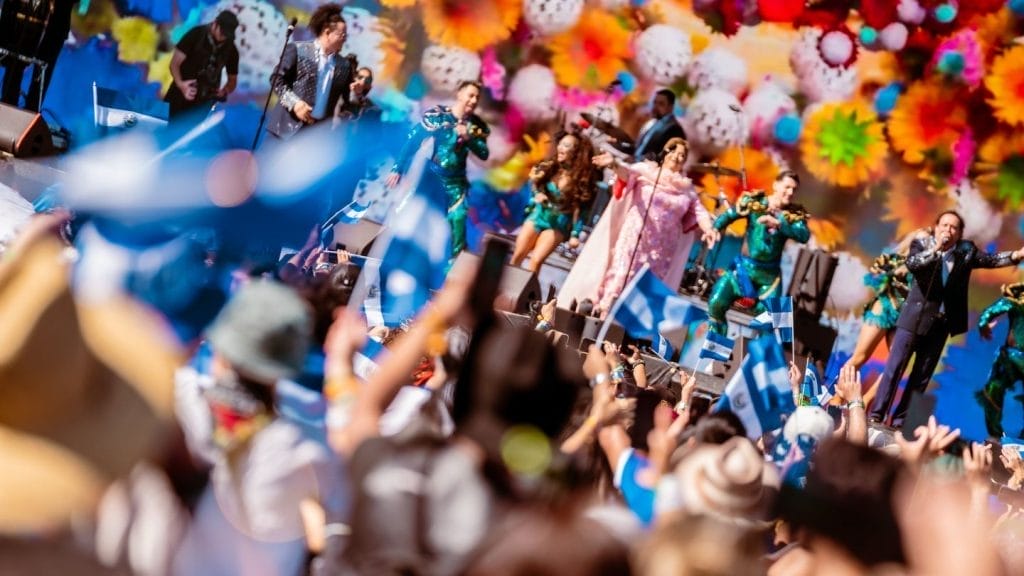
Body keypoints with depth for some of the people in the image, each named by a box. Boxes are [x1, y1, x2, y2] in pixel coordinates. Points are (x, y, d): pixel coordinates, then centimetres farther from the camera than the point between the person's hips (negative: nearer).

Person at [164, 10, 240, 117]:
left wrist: (224, 91, -15)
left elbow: (233, 79, 11)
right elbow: (175, 63, -10)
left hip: (204, 102, 2)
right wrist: (180, 84, -31)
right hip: (180, 95, -2)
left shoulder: (231, 49, -1)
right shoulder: (196, 34, -10)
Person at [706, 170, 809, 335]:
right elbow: (728, 215, -10)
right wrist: (713, 229, -29)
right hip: (745, 266, 0)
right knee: (716, 304, -9)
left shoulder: (795, 214, -3)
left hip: (770, 274, 0)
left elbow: (804, 236, -19)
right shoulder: (753, 202, -4)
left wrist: (778, 224, -32)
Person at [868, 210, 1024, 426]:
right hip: (916, 317, -4)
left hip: (941, 322, 4)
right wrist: (936, 248, -29)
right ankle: (875, 415, -1)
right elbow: (911, 264, -22)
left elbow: (991, 260, -1)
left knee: (922, 375, 7)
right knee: (894, 367, -4)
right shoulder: (921, 244, -5)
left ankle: (900, 419, 12)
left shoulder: (966, 251, 3)